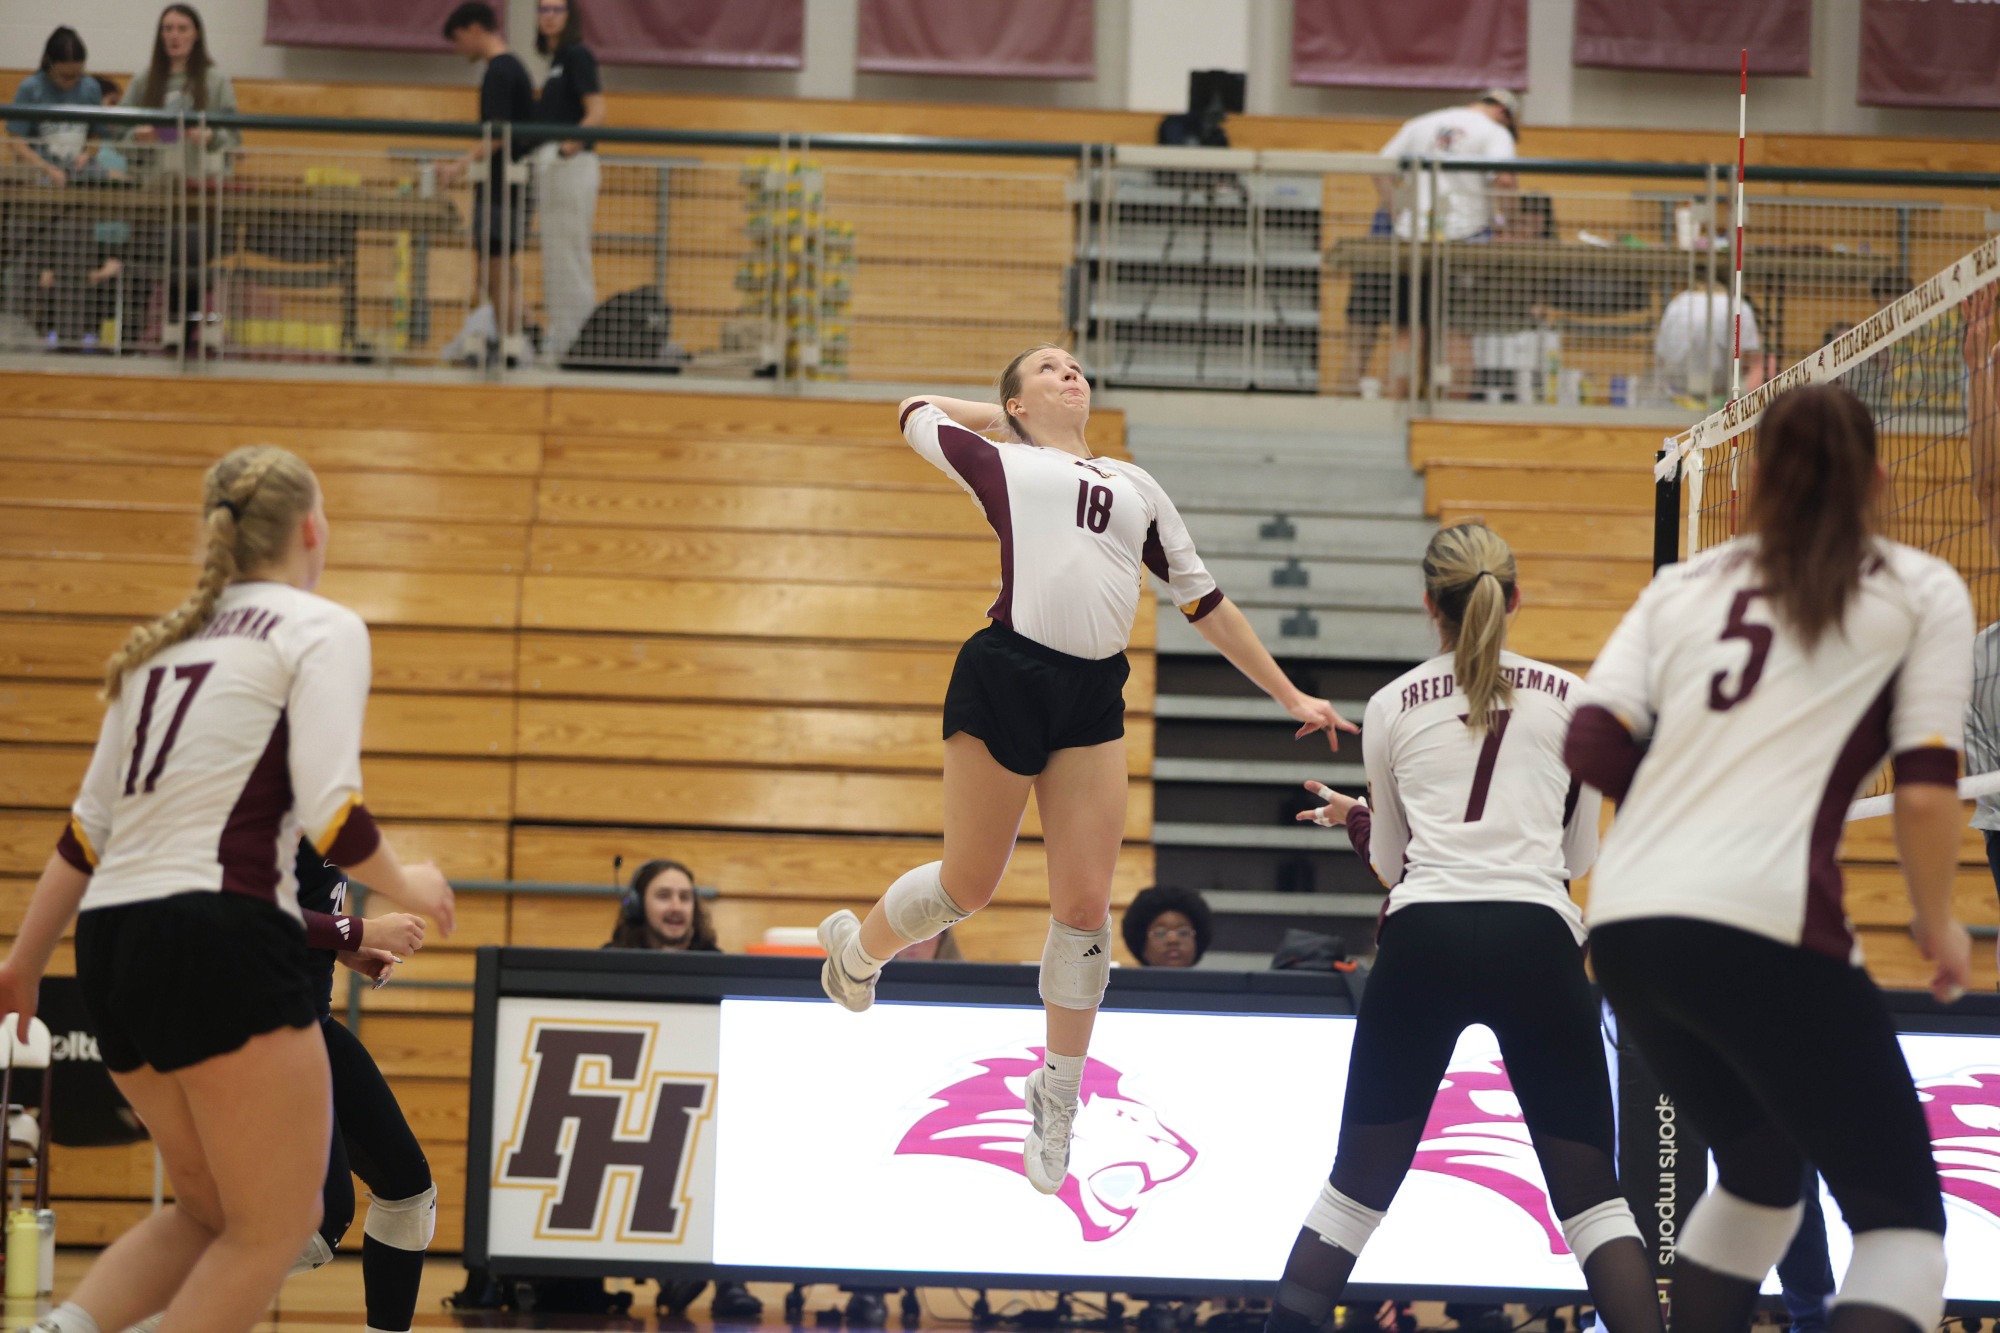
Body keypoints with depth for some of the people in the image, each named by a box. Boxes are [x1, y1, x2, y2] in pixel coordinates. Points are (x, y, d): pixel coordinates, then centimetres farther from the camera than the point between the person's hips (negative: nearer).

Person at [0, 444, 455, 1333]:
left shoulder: (166, 643, 19)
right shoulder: (321, 630, -1)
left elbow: (87, 828, 21)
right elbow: (330, 809, -13)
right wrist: (406, 888, 5)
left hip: (113, 941, 8)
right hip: (222, 935, -8)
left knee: (212, 1215, 19)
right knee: (277, 1227, 1)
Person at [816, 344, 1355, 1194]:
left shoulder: (1137, 486, 23)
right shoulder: (997, 461, 11)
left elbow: (1205, 602, 26)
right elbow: (916, 412, 28)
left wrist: (1289, 696, 25)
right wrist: (1004, 416, 34)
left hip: (1095, 700, 4)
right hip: (1004, 677, -4)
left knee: (1084, 907, 0)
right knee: (967, 885, 2)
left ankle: (1057, 1098, 15)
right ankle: (857, 951, 33)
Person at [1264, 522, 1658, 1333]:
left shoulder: (1391, 707, 13)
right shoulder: (1570, 699, 13)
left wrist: (1351, 818, 40)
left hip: (1424, 939, 1)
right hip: (1537, 942, -1)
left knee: (1357, 1186, 9)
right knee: (1593, 1197, 2)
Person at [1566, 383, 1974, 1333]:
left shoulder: (1683, 586, 20)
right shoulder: (1921, 591, 10)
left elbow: (1591, 749, 8)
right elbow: (1925, 790, 0)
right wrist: (1937, 924, 16)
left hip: (1624, 925, 6)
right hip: (1764, 928, -6)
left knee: (1760, 1170, 28)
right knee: (1901, 1216, 2)